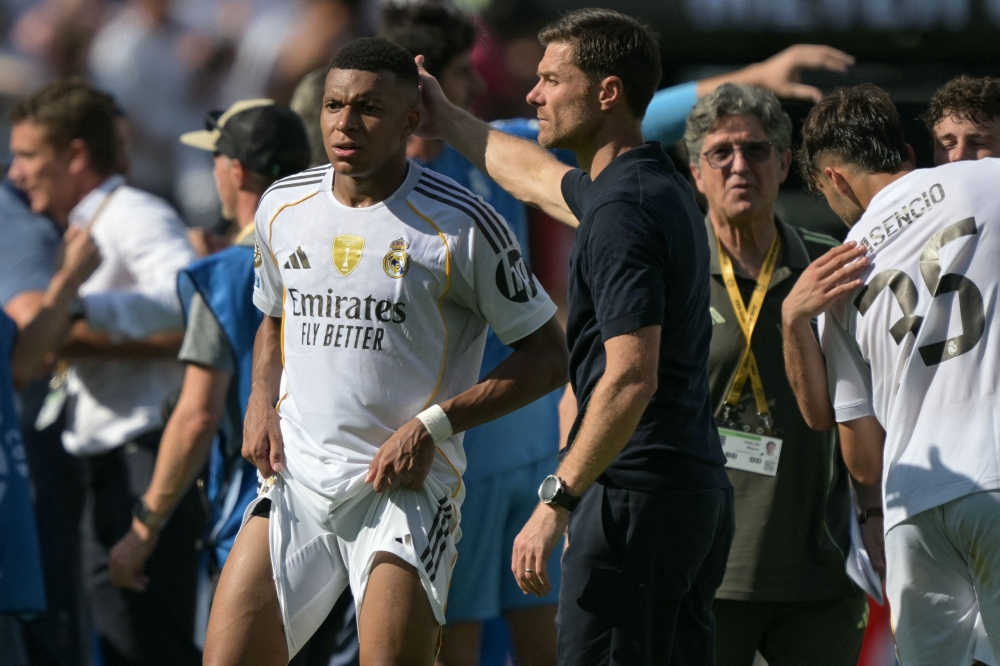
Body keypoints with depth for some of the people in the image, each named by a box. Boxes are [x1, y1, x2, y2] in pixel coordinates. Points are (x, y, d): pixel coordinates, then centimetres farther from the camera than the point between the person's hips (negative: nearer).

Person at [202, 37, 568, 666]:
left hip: (405, 490, -4)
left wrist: (435, 424, -13)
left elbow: (548, 356, -4)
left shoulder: (462, 225, -8)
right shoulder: (283, 207, 8)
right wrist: (262, 402, 6)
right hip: (294, 481, 5)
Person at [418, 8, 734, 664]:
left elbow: (631, 377, -24)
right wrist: (446, 120, 45)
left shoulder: (622, 211, -17)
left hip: (637, 496, -10)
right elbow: (538, 177, 37)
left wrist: (556, 501, -22)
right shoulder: (660, 185, 14)